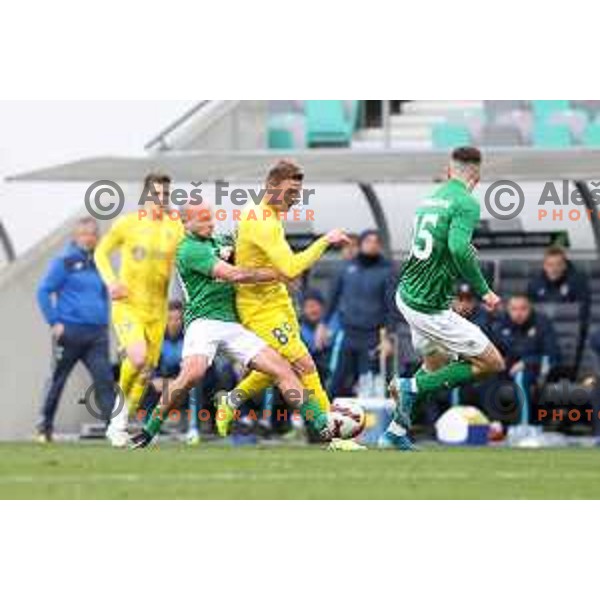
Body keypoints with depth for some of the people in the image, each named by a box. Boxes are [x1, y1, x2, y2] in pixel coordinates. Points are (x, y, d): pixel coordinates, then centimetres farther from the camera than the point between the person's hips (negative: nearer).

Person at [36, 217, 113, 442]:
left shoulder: (98, 264, 13)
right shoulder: (65, 262, -3)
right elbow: (44, 291, -4)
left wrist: (105, 321, 15)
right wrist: (54, 322, -10)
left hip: (97, 333, 4)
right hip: (70, 331, -4)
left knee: (104, 378, -9)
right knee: (58, 380, 6)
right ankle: (45, 427, 19)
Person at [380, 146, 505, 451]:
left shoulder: (431, 199, 11)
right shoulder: (466, 203, -14)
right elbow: (459, 248, -29)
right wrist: (483, 290, -20)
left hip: (407, 296, 9)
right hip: (430, 308, -9)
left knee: (436, 366, 27)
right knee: (492, 363, -2)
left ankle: (395, 432, 25)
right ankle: (413, 387, -4)